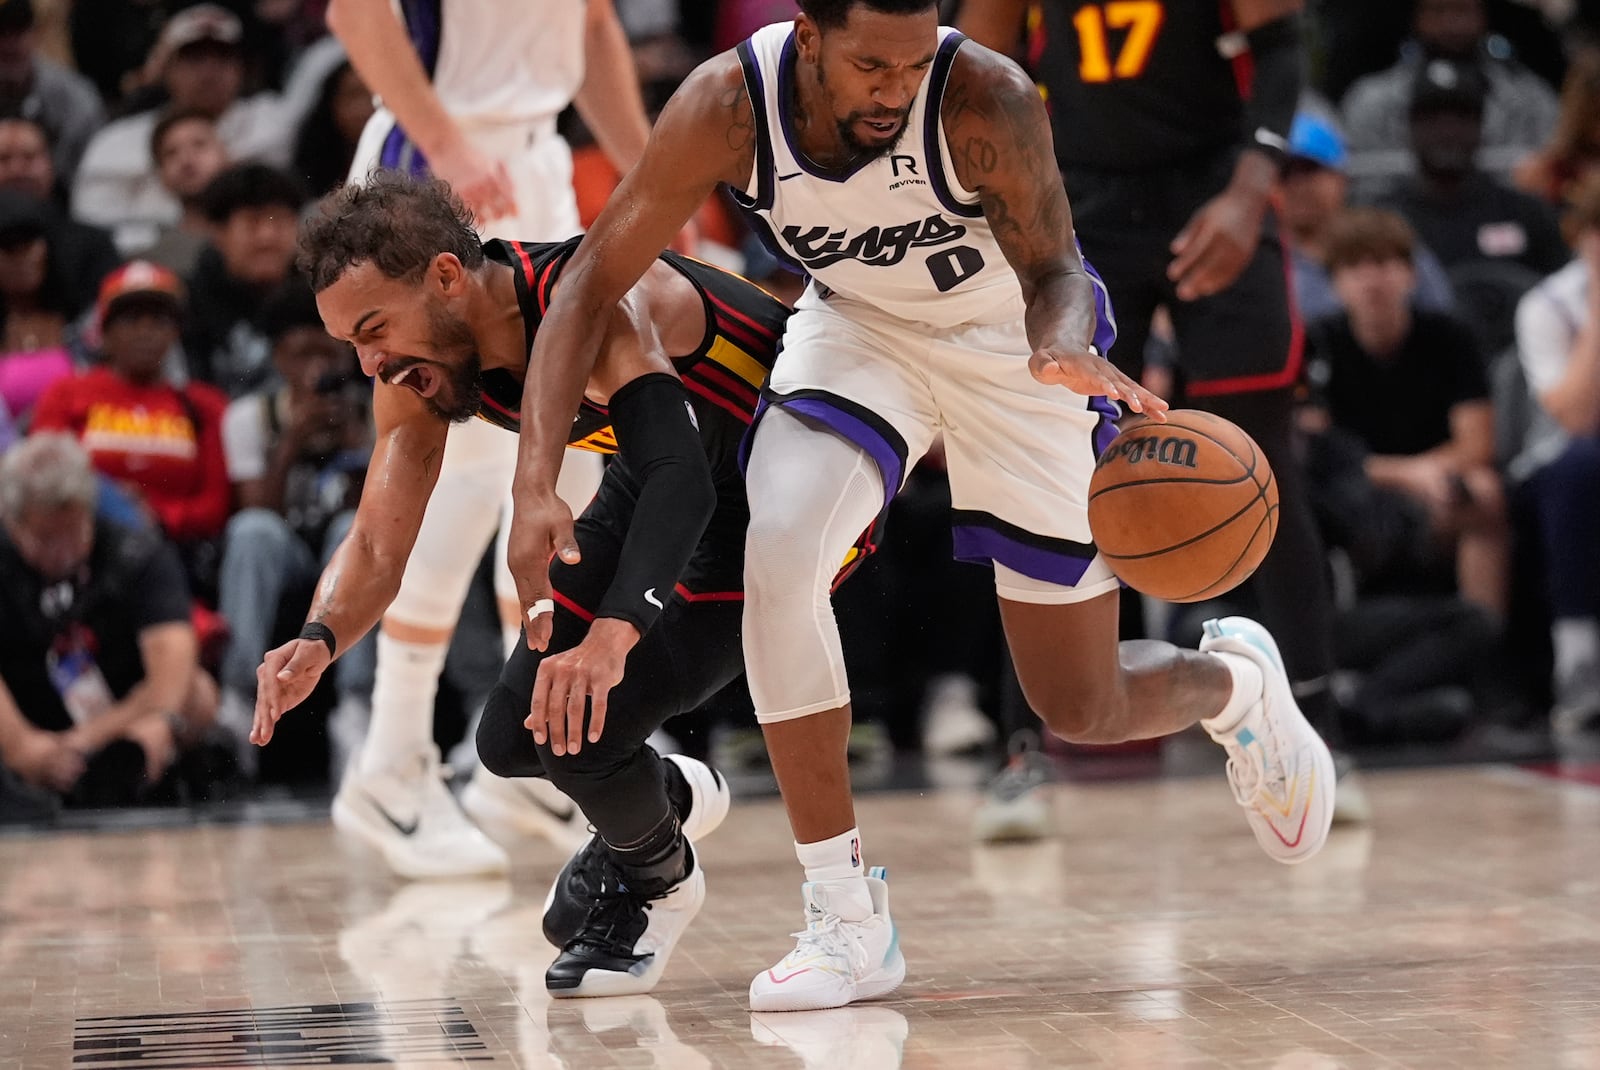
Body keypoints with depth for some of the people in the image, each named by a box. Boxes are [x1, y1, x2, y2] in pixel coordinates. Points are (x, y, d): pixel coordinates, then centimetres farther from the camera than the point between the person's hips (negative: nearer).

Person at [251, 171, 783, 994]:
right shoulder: (416, 375, -12)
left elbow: (681, 478, -47)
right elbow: (375, 546, -10)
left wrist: (612, 637, -62)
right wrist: (319, 641, -33)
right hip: (665, 469, 8)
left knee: (578, 729, -19)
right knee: (513, 740, 4)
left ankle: (656, 879, 14)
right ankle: (672, 795, 36)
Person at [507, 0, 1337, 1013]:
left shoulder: (986, 98, -33)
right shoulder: (729, 105, -27)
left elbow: (1054, 272, -22)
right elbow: (593, 283, -22)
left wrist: (1062, 348, -47)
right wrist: (537, 482, -32)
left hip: (1015, 337, -2)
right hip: (858, 325, 2)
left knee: (1083, 711, 2)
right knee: (780, 551, -28)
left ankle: (1231, 679, 41)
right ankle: (850, 921, -16)